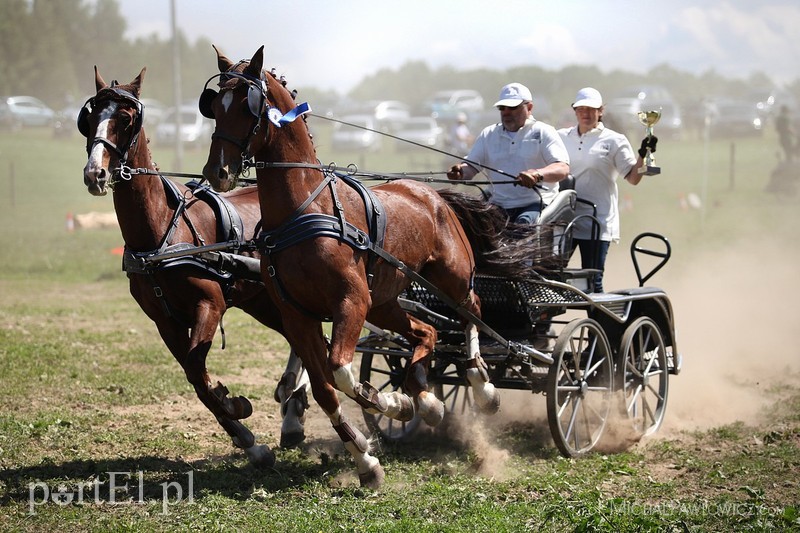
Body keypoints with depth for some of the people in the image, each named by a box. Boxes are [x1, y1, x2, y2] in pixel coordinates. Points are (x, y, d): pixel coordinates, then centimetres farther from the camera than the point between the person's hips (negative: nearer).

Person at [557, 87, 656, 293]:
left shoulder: (614, 141, 2)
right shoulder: (561, 137, 12)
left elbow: (633, 178, -4)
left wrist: (643, 154, -18)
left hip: (597, 223, -3)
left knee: (592, 281, -2)